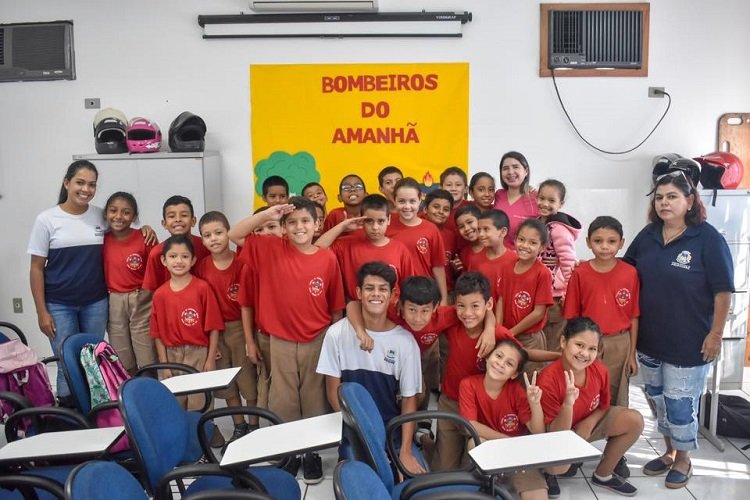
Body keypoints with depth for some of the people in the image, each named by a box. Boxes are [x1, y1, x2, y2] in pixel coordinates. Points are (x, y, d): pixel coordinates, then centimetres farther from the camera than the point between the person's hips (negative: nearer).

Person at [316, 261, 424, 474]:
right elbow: (333, 389, -2)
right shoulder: (337, 333, -9)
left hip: (392, 428, 1)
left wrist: (405, 451, -13)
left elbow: (409, 399, -4)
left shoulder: (405, 341, -8)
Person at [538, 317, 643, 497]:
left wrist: (588, 423, -18)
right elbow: (557, 434, -28)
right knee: (558, 466, -37)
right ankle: (549, 472, 5)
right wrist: (568, 403, -46)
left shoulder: (599, 370, -17)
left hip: (588, 424, 6)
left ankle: (603, 474, 8)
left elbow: (603, 406, 3)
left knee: (635, 420, -11)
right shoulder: (548, 380, -33)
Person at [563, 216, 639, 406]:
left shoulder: (630, 273, -4)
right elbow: (571, 317, -1)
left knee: (615, 399, 15)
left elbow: (633, 317, 1)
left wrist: (632, 354, 3)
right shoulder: (579, 274, -6)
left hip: (619, 345, 1)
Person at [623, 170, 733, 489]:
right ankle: (669, 452, 37)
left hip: (689, 342, -5)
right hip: (649, 339, 5)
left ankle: (683, 460, 27)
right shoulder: (647, 236, 3)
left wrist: (715, 334, -13)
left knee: (680, 403, 5)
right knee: (658, 400, 17)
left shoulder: (708, 238, -11)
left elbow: (723, 290, -11)